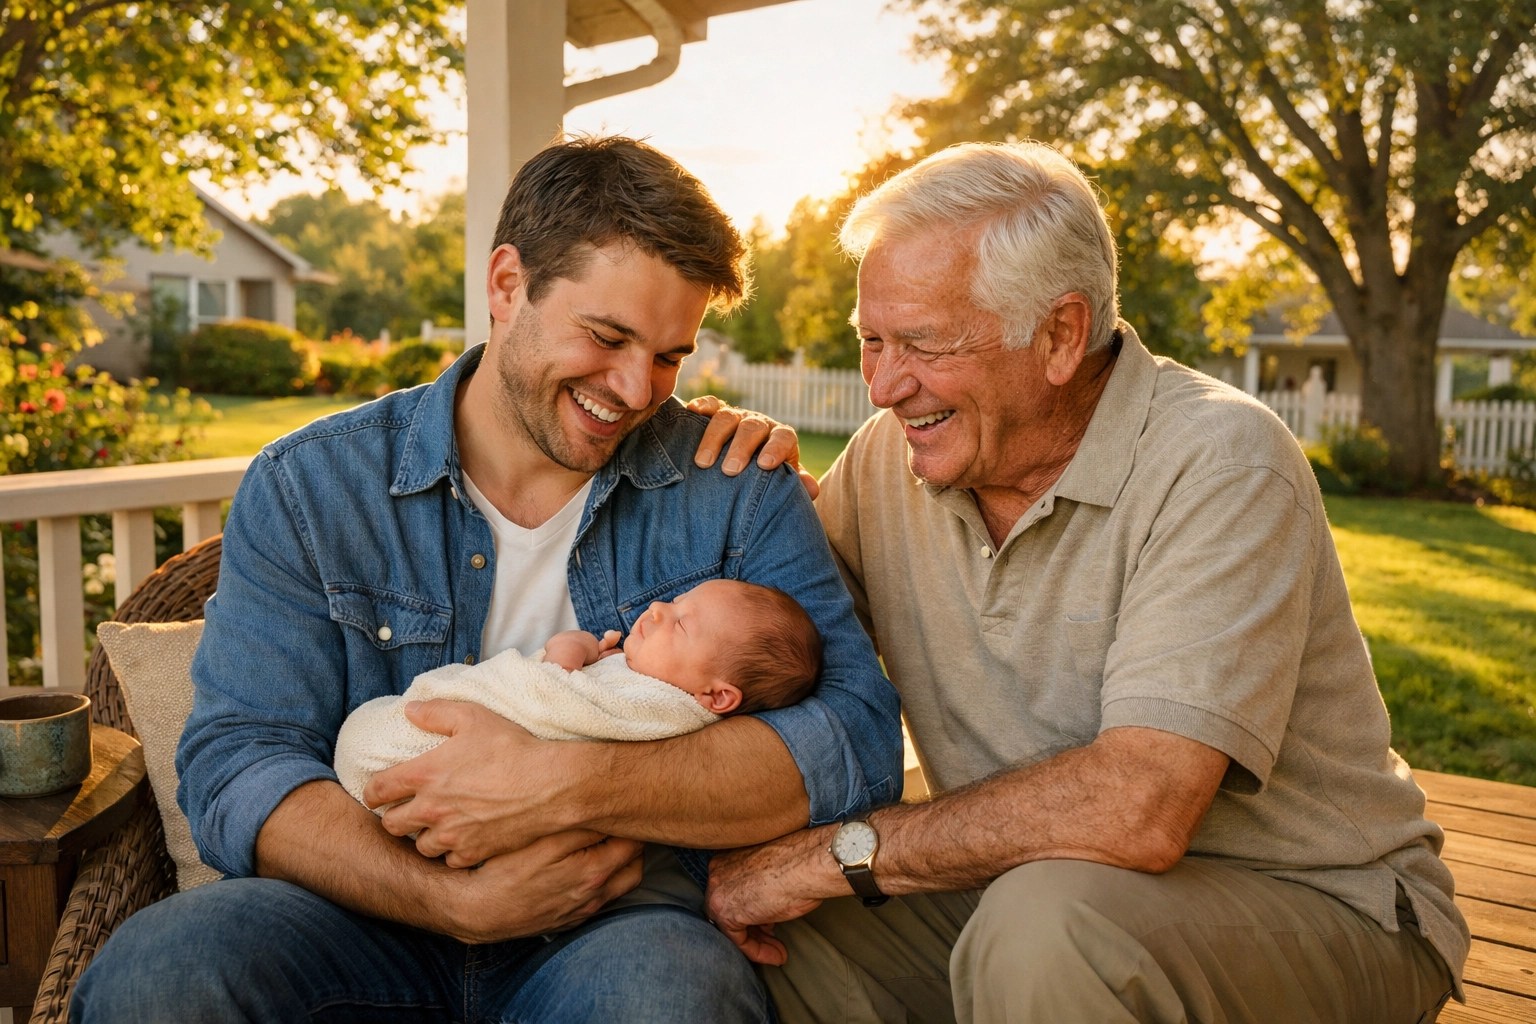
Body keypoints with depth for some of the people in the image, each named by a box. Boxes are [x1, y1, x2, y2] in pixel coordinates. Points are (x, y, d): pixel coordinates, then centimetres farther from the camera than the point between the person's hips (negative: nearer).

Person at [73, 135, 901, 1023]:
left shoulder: (738, 491, -1)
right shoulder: (309, 489, 2)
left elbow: (860, 741, -10)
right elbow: (235, 768, -4)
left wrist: (570, 786, -23)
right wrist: (454, 898, -22)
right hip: (382, 920, 2)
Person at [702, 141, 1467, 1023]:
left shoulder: (1219, 464, -21)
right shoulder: (892, 456, -2)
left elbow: (1138, 811, -31)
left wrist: (837, 853, -23)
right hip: (1021, 884, 6)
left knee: (1043, 926, -36)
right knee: (731, 922, -10)